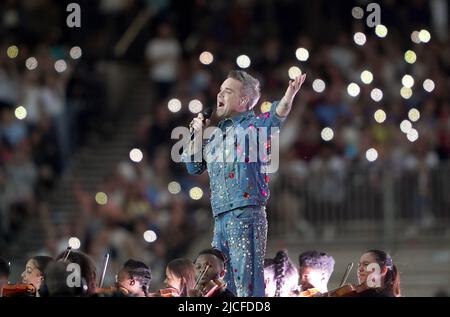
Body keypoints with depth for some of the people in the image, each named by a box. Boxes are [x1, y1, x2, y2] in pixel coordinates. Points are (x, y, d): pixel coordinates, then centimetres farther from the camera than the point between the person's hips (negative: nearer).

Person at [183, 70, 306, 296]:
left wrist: (289, 96, -41)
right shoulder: (216, 134, 22)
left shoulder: (253, 125, 0)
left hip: (246, 213, -8)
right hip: (220, 217, 8)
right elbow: (194, 167, 26)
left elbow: (276, 115, -21)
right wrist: (197, 135, 15)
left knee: (247, 281, -13)